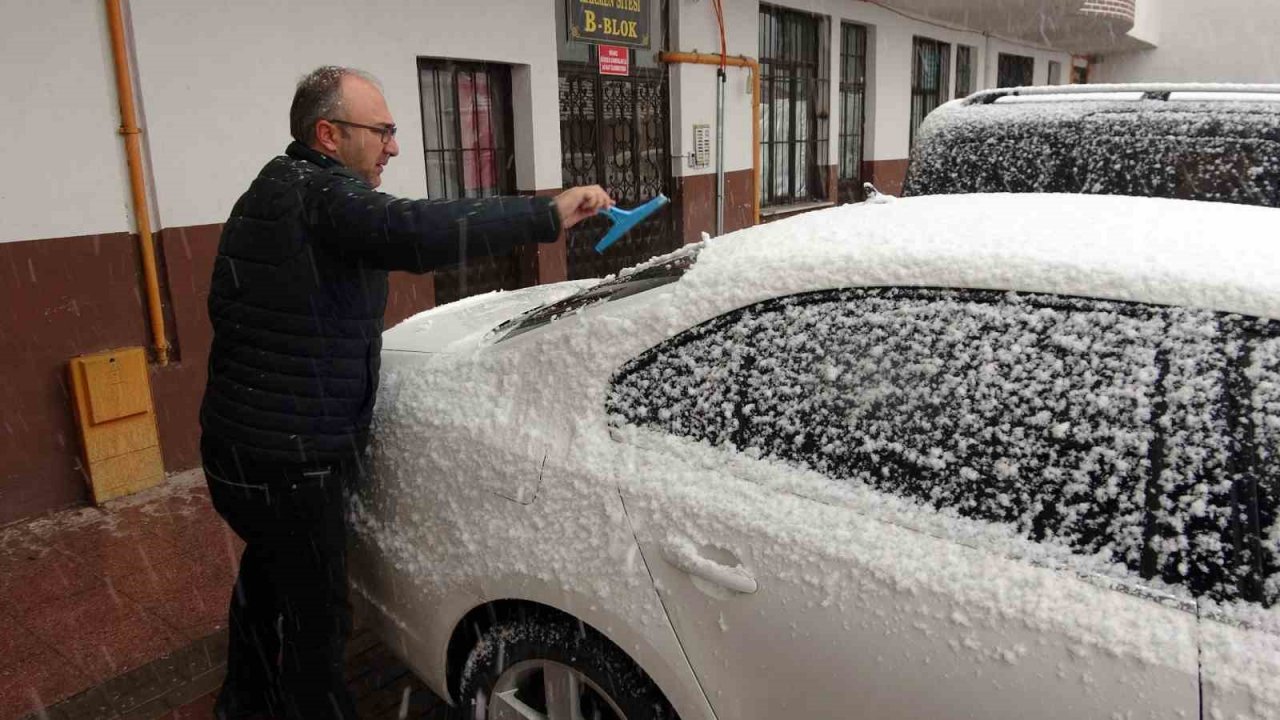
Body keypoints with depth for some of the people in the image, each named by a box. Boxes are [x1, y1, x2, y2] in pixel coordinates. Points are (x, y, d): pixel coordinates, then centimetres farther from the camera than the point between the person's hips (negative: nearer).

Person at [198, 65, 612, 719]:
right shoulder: (320, 195, -21)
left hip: (241, 445, 11)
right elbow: (415, 232, -40)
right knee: (316, 618, 4)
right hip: (288, 462, -11)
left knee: (267, 579, 29)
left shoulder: (272, 192, 13)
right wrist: (547, 214, -37)